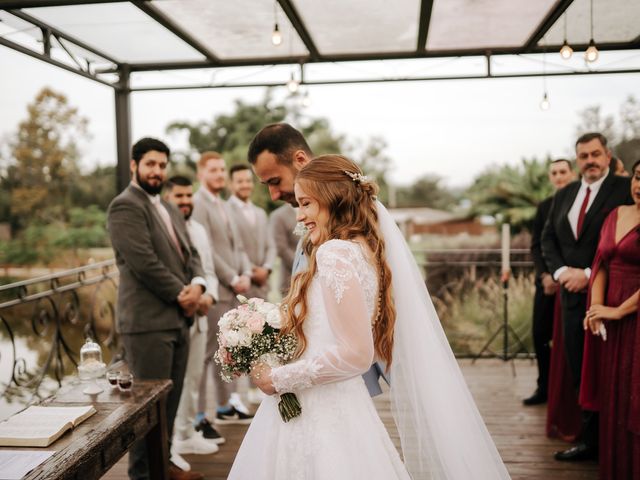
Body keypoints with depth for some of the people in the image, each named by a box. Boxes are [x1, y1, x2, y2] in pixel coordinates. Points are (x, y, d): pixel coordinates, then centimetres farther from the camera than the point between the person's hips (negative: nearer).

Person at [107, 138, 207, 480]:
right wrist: (181, 295, -10)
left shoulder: (169, 209, 20)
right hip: (148, 321, -8)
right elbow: (144, 262, -17)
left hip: (178, 319, 8)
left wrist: (197, 285, -4)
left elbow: (190, 254, 17)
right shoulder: (125, 206, -8)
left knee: (170, 400, 13)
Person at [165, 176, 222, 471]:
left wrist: (209, 295, -2)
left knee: (193, 379, 15)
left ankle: (187, 435, 28)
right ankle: (166, 445, 4)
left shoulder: (198, 230, 16)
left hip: (197, 316, 7)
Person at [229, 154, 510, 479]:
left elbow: (356, 353, -22)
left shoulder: (335, 253, -16)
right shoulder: (365, 250, 10)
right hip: (340, 410, 8)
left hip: (320, 421, -8)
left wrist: (280, 379, -12)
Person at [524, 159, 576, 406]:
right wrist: (544, 275, -7)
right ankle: (544, 387, 17)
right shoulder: (544, 206, 10)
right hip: (548, 281, 4)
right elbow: (536, 246, 7)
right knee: (540, 335, 4)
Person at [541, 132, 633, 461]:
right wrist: (561, 271, -4)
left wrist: (589, 273, -16)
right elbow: (548, 238, 13)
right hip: (573, 294, 6)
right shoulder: (563, 195, 14)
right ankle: (589, 439, 21)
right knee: (579, 372, 10)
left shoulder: (625, 189, -6)